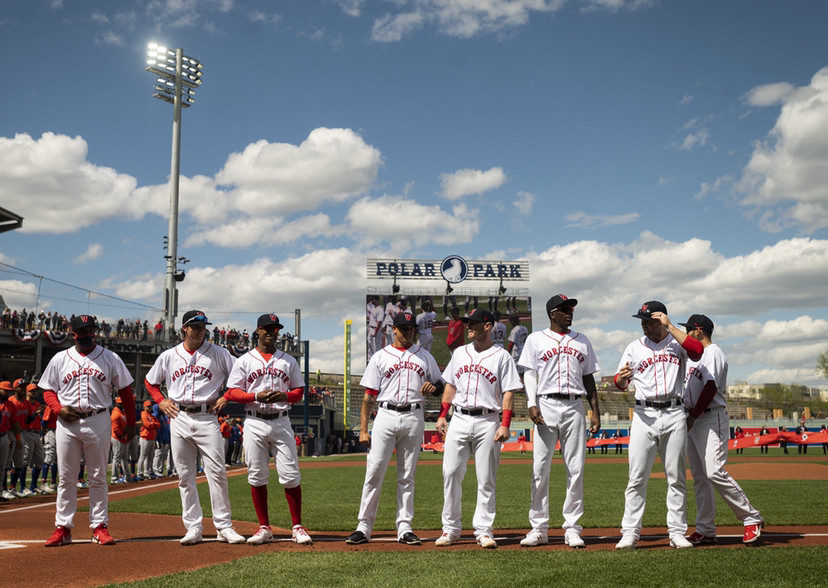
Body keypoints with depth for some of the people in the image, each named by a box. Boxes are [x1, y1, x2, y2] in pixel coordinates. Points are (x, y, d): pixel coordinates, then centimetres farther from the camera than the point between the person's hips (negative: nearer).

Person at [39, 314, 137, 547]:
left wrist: (130, 422, 1)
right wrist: (59, 408, -9)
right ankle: (63, 527, 11)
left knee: (98, 477, 4)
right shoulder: (60, 359, 8)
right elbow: (48, 390, 11)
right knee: (66, 477, 4)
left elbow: (125, 390, 6)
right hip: (67, 423, 1)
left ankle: (99, 527, 10)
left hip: (98, 421, -1)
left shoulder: (110, 359, 4)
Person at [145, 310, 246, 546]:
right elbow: (150, 382, 22)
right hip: (179, 418, 2)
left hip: (206, 418, -2)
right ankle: (193, 527, 10)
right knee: (185, 476, 4)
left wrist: (225, 398, -3)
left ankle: (224, 526, 0)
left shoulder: (218, 353, 4)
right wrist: (161, 401, 8)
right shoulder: (168, 356, 10)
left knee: (217, 473, -6)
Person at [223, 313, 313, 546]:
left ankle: (297, 527, 3)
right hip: (255, 422, 0)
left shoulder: (288, 361, 13)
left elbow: (299, 391, 13)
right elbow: (231, 392, 2)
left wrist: (285, 396, -9)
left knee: (291, 476, -5)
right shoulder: (244, 361, 7)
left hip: (281, 422, 0)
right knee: (257, 477, 3)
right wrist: (256, 396, -14)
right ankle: (264, 528, 13)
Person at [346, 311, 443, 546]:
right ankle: (363, 527, 0)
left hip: (414, 418, 2)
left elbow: (440, 385, 19)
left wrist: (433, 387, -7)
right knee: (374, 472, -6)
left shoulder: (424, 357, 14)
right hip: (386, 415, -1)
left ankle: (404, 528, 10)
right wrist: (363, 429, -3)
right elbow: (369, 395, 5)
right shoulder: (380, 357, 8)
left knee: (407, 476, 5)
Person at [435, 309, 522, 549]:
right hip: (459, 419, 4)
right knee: (451, 473, 0)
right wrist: (442, 416, 11)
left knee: (486, 479, -1)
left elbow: (509, 392, -4)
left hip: (487, 422, -4)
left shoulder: (501, 356, 1)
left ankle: (484, 531, 7)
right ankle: (450, 529, 10)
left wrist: (505, 425, -13)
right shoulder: (460, 353, 15)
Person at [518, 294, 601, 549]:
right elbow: (529, 374, 5)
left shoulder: (582, 341, 17)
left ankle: (572, 528, 8)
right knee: (540, 468, -3)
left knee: (575, 469, 1)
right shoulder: (535, 339, 9)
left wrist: (596, 410, 8)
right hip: (546, 406, -2)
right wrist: (531, 404, -10)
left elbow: (588, 377, 17)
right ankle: (539, 528, 5)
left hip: (574, 407, 2)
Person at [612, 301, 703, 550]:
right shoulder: (635, 348, 10)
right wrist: (622, 376, -19)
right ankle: (630, 533, 2)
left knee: (676, 477, 5)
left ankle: (677, 532, 12)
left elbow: (698, 350, -15)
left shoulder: (677, 342, 7)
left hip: (674, 415, 0)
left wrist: (670, 327, -11)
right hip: (645, 415, 1)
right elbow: (621, 384, 5)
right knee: (637, 477, -2)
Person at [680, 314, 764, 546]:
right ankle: (705, 530, 10)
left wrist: (693, 417, -19)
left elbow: (710, 389, -17)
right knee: (699, 477, 7)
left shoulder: (713, 353, -8)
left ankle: (752, 518, -6)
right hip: (692, 419, 9)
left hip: (711, 418, -9)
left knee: (715, 472, -17)